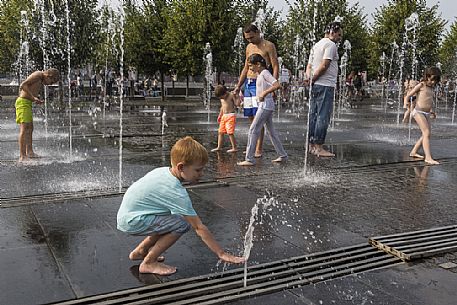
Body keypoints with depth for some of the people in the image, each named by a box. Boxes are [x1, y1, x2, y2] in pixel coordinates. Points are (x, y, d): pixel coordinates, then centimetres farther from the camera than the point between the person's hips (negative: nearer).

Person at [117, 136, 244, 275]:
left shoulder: (163, 170, 0)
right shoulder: (177, 193, -24)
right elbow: (199, 228, -22)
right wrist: (222, 254, -17)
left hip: (126, 213, 9)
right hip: (132, 222, -9)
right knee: (182, 224, -16)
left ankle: (140, 251, 26)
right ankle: (148, 263, -5)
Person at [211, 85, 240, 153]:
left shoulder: (231, 95, -8)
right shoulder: (222, 98, 13)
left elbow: (237, 104, -16)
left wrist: (237, 96, -21)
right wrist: (220, 115, 22)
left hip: (231, 115, -8)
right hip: (224, 116, 8)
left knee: (230, 132, -11)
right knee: (220, 132, 8)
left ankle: (234, 148, -6)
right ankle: (219, 147, 15)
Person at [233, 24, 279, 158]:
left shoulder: (268, 46, -3)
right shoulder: (249, 47, 18)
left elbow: (276, 67, -8)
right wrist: (238, 86, 19)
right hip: (248, 83, 7)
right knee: (250, 117, 7)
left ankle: (258, 150, -8)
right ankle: (253, 147, 16)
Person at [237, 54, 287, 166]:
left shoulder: (265, 73, -13)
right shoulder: (259, 74, 15)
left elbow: (277, 85, -23)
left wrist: (264, 93, -22)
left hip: (265, 105, -10)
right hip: (265, 106, 10)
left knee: (253, 130, -10)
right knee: (271, 131, 15)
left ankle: (249, 159, -9)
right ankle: (283, 155, 22)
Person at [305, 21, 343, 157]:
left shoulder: (316, 45, 21)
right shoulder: (331, 45, -8)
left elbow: (309, 65, 17)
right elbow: (324, 65, -17)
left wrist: (309, 78, 1)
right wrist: (313, 79, -9)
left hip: (315, 85, 9)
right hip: (325, 85, -9)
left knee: (313, 115, 10)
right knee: (323, 117, -7)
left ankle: (311, 145, 15)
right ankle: (319, 147, -5)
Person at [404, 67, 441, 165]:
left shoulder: (431, 88, 17)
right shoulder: (421, 85, -3)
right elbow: (408, 96, -3)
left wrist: (431, 111, 24)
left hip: (426, 114, 8)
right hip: (418, 112, -8)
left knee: (426, 135, 9)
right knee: (427, 133, -16)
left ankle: (413, 152, 24)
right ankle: (428, 157, -20)